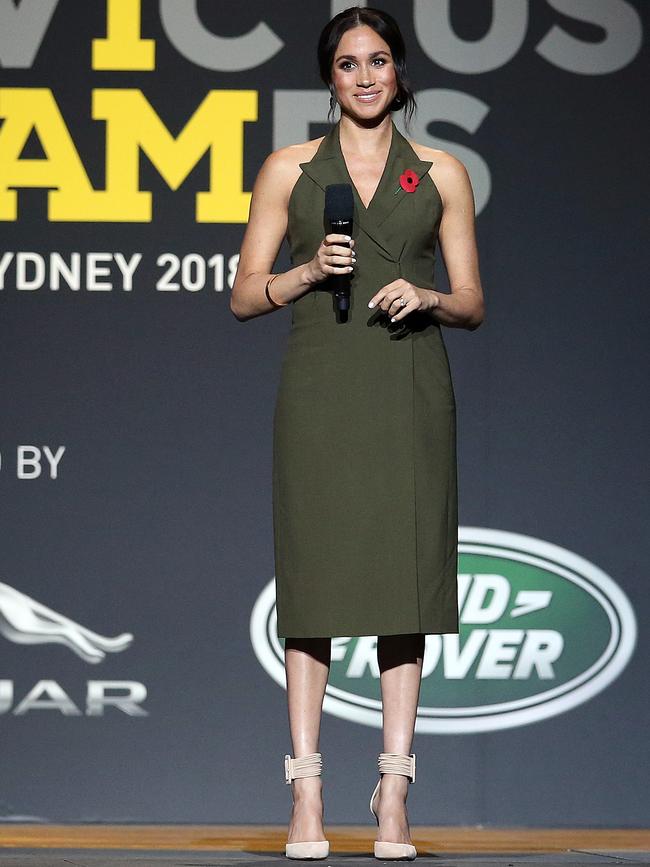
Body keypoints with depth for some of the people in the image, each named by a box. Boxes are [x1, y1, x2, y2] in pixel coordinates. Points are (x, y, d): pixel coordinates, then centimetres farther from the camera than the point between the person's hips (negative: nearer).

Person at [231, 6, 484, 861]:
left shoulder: (441, 174, 9)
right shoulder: (290, 170, 8)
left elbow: (472, 302, 9)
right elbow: (244, 296, 7)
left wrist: (427, 297, -11)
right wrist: (308, 271, -11)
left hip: (410, 391, 1)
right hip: (319, 387, -1)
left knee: (406, 576, -2)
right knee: (313, 579, -4)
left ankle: (394, 795, 2)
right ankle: (307, 794, -1)